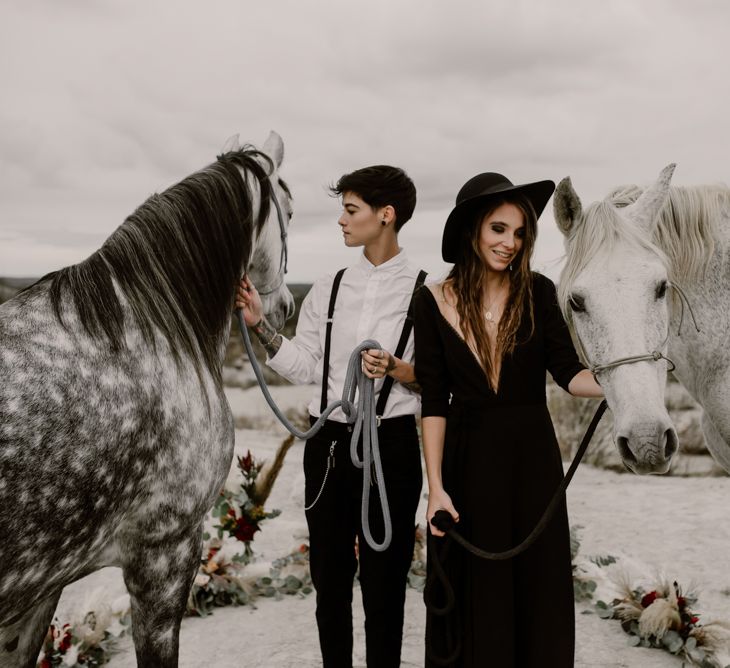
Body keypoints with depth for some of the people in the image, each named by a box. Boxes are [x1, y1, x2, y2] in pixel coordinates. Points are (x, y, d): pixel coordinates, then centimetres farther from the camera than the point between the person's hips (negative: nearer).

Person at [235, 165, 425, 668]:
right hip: (328, 443, 4)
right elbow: (304, 368, 5)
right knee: (329, 576, 16)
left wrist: (397, 370, -23)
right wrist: (260, 325, -3)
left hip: (390, 443, -4)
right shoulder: (328, 289, 6)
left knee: (384, 579, 7)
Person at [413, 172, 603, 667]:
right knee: (475, 594, 10)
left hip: (533, 456, 1)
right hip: (467, 459, -1)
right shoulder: (434, 302, -4)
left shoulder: (538, 292, -3)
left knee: (540, 586, 10)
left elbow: (568, 372, -9)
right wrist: (436, 487, -10)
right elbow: (434, 402, -5)